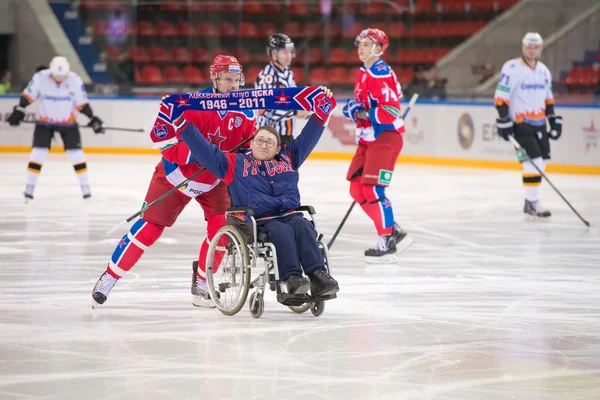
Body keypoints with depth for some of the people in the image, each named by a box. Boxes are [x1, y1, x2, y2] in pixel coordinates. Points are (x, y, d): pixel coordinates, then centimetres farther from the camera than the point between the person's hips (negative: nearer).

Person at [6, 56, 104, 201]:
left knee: (76, 153, -4)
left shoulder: (75, 80, -17)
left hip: (68, 122, 0)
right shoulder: (40, 78, -19)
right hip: (44, 121, 0)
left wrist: (92, 119, -13)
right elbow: (28, 95, -6)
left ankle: (85, 187, 7)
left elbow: (82, 103, -8)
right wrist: (19, 110, -11)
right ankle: (30, 186, 4)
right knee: (38, 152, -7)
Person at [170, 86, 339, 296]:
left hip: (290, 214, 3)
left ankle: (317, 275, -43)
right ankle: (291, 279, -46)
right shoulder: (235, 163, 15)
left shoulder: (287, 159, 24)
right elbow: (205, 150, 11)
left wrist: (323, 110, 15)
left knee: (303, 227, -31)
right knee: (282, 231, -35)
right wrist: (181, 122, 6)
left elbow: (307, 139, 24)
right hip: (258, 222, -3)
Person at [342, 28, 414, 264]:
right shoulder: (363, 73, 15)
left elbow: (391, 110, -24)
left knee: (372, 190, -15)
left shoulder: (381, 73, -16)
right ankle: (395, 232, 16)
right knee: (357, 189, 9)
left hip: (386, 137, -10)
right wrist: (354, 108, 4)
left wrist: (364, 113, -23)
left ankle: (387, 243, -9)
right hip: (368, 139, 10)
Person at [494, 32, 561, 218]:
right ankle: (533, 203, -8)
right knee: (533, 161, -15)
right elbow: (500, 97, -14)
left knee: (541, 162, 8)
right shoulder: (512, 68, -13)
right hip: (519, 124, -8)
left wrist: (553, 119, 16)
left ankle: (530, 201, 19)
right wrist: (504, 121, -18)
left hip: (539, 124, 8)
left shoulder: (543, 70, 11)